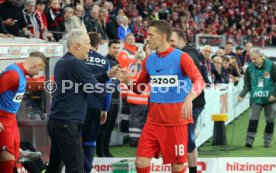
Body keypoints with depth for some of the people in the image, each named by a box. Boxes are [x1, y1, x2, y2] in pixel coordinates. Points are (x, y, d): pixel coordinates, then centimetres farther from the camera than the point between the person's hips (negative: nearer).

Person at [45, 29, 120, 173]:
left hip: (56, 122, 10)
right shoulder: (76, 64, -15)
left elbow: (87, 81, 24)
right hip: (67, 124, -10)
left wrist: (107, 75, 17)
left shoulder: (62, 62, 13)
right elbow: (98, 90, -12)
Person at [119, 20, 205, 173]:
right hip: (153, 120, 5)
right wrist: (127, 81, -6)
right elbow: (139, 87, 17)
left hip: (176, 120, -5)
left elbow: (199, 81, -20)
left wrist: (189, 98, -40)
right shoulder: (149, 60, 9)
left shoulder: (181, 57, -9)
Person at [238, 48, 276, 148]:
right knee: (253, 119, -9)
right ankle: (249, 139, -10)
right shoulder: (250, 68, -1)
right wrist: (242, 95, -10)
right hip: (256, 99, 1)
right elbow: (247, 85, 5)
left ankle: (268, 140, 19)